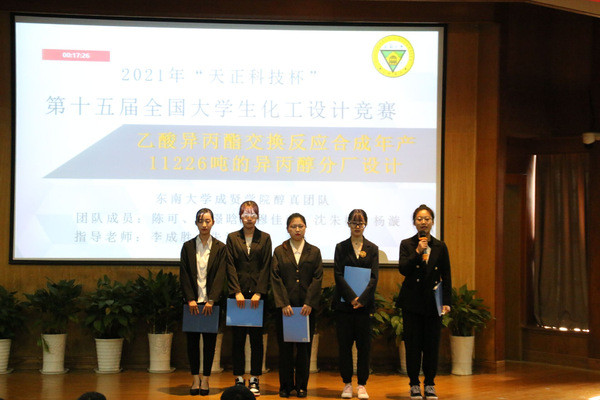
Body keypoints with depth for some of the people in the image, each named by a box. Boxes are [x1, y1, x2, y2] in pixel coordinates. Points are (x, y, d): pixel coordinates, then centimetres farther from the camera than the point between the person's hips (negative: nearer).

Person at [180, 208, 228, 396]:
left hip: (211, 302, -1)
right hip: (192, 301, 1)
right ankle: (195, 379, 11)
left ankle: (205, 379, 9)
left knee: (210, 340, 2)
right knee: (192, 340, 4)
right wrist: (190, 299, -8)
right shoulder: (188, 246, 7)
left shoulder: (220, 248, 3)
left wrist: (211, 300, -13)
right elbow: (184, 275, 2)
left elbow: (220, 276, -4)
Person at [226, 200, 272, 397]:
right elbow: (230, 267, 0)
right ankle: (239, 379, 8)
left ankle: (254, 380, 7)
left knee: (257, 338, 2)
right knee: (237, 338, 2)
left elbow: (266, 267, 0)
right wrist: (237, 292, -10)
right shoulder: (232, 238, 6)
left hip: (258, 294, 0)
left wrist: (258, 293, -10)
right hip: (238, 293, 0)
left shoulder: (265, 238, 6)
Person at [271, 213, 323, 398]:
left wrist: (309, 303, -9)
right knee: (285, 346, 2)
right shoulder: (279, 251, 6)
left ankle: (301, 385, 11)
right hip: (285, 305, 0)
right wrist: (283, 304, -10)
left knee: (304, 346, 3)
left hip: (307, 306, 0)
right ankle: (286, 385, 11)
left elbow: (317, 278, 1)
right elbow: (276, 278, 0)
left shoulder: (314, 251, 8)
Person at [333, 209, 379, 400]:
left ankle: (362, 385, 7)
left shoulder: (372, 249, 8)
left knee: (364, 345, 1)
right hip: (344, 303, 0)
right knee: (344, 344, 1)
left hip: (364, 303, 0)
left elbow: (374, 277, 0)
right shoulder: (341, 247, 6)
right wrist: (352, 297, -14)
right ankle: (347, 384, 9)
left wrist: (362, 299, -12)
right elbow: (338, 275, -3)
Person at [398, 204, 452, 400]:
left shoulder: (440, 247, 7)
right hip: (412, 301, -1)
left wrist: (446, 301, -2)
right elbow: (403, 269, -10)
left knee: (432, 344, 3)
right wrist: (418, 252, -18)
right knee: (413, 344, 1)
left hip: (433, 301, 1)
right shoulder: (407, 244, 3)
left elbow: (446, 276, 6)